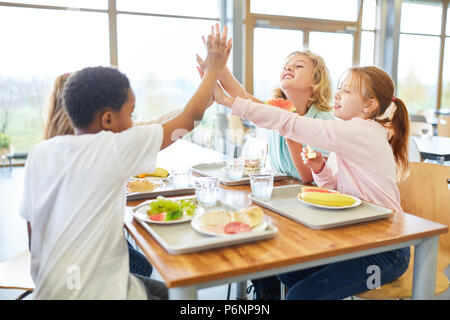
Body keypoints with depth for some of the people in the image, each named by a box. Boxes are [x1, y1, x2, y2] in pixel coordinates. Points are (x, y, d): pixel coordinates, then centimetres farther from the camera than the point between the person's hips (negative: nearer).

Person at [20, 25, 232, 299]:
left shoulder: (40, 154, -1)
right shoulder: (113, 149, -19)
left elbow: (32, 232, 7)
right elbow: (190, 118, -9)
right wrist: (214, 68, 5)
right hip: (95, 292, -7)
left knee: (164, 289, 21)